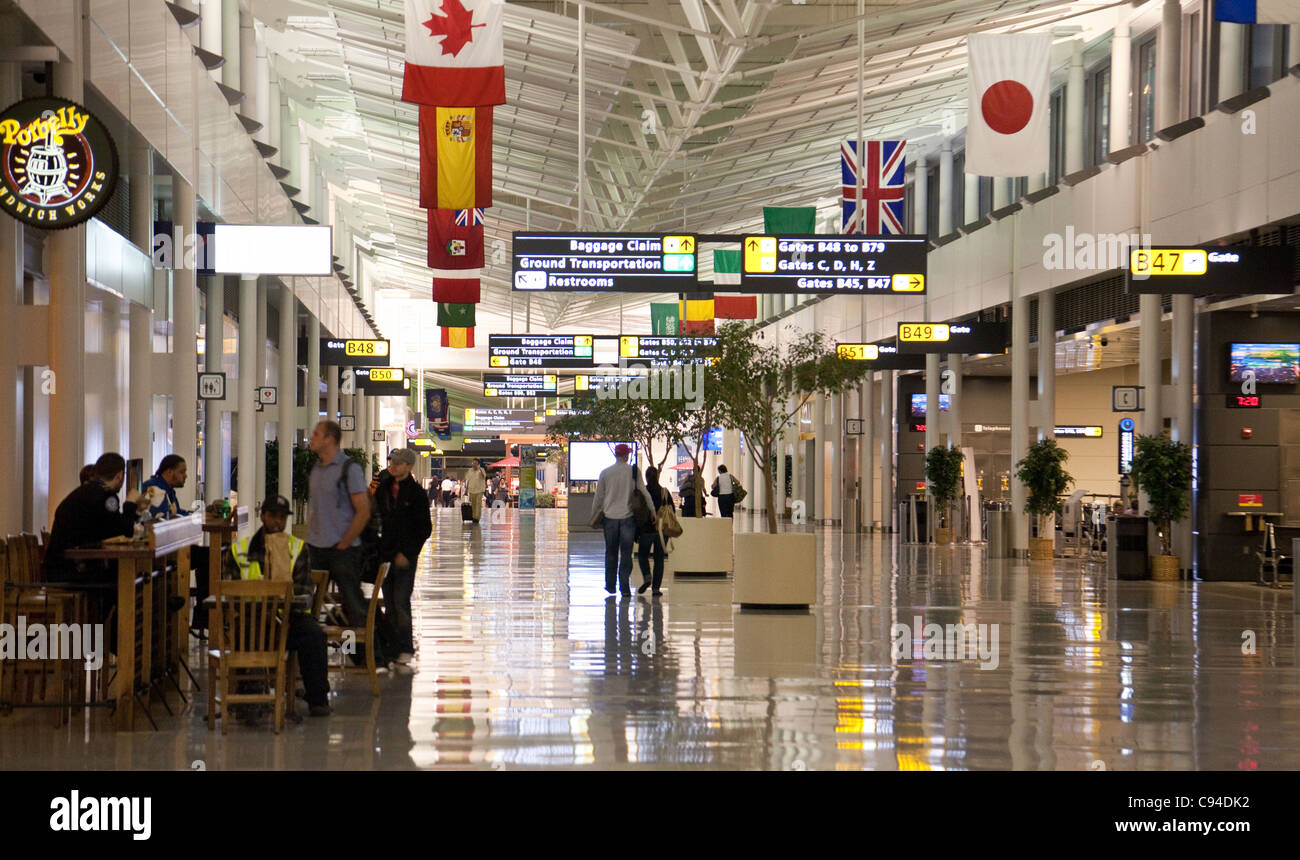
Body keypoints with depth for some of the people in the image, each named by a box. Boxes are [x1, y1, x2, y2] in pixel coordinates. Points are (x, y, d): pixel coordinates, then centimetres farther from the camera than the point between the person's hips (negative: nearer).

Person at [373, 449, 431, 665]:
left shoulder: (416, 493, -6)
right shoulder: (384, 488, 9)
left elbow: (425, 529, -6)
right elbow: (377, 516, 17)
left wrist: (407, 553, -12)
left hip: (405, 557, -5)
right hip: (385, 553, 5)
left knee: (401, 602, -7)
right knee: (389, 602, 8)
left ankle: (405, 648, 0)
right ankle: (391, 645, 16)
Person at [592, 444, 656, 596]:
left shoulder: (606, 472, 1)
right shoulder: (633, 471, -3)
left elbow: (599, 496, 6)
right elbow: (644, 492, -4)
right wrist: (653, 512, 3)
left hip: (610, 517, 1)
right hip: (628, 516, -1)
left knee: (611, 553, 13)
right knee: (626, 554, 2)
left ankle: (610, 585, 18)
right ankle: (625, 588, -5)